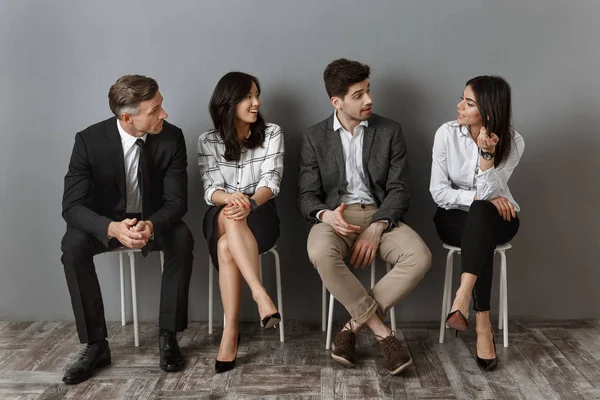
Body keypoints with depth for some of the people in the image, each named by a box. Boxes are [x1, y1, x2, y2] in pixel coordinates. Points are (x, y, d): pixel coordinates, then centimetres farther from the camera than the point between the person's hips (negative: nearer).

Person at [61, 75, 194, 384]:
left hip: (153, 221, 0)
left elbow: (176, 201, -17)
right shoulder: (89, 140, -20)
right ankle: (96, 344, -18)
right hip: (107, 222, 0)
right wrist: (112, 228, -43)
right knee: (73, 243, -30)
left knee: (182, 237, -31)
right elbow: (72, 206, -22)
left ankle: (168, 335, -18)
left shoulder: (172, 137, -17)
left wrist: (151, 225, -41)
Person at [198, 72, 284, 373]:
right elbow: (210, 190, -6)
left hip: (260, 215, -1)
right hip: (221, 218, 1)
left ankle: (230, 331, -35)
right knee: (231, 216, -38)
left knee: (227, 247, -34)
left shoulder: (272, 133, 1)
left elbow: (271, 181, -10)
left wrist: (250, 203, -32)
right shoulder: (208, 141, 3)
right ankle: (260, 294, -42)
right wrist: (230, 197, -31)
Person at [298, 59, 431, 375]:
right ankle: (381, 330, -21)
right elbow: (307, 196, 2)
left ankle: (354, 325, -18)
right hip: (335, 217, -1)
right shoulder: (314, 137, 6)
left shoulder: (390, 131, 7)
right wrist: (326, 215, -23)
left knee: (420, 257, -28)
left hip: (379, 215, 1)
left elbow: (399, 189, 1)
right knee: (320, 253, -36)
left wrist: (376, 228, -16)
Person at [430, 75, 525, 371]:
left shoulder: (513, 142, -11)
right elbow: (438, 192, -11)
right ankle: (483, 324, -36)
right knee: (481, 229, -35)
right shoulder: (447, 133, -9)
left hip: (496, 218, 0)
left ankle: (462, 299, -50)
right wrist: (480, 197, -21)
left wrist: (487, 153, -32)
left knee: (480, 213, -37)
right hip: (456, 218, 0)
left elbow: (489, 193, -20)